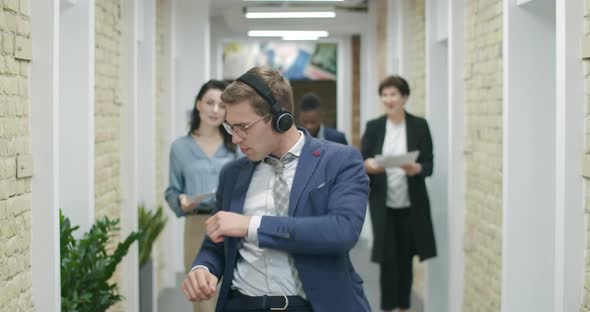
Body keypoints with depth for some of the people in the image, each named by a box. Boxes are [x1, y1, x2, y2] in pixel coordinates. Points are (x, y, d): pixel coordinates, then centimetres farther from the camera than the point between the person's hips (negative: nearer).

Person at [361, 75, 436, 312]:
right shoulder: (373, 127, 2)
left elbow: (429, 166, -3)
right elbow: (362, 163, 2)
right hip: (383, 204, 0)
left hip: (411, 205, 0)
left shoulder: (419, 126, 0)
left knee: (405, 258, 7)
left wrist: (416, 168, -24)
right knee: (388, 259, -2)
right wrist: (368, 165, -21)